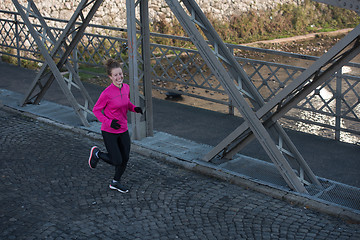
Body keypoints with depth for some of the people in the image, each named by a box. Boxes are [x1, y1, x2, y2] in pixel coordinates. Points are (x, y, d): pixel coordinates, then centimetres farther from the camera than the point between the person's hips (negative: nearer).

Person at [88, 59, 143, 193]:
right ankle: (97, 153, 25)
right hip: (109, 132, -6)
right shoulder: (107, 93, -21)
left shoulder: (126, 88, -2)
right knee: (117, 161, -3)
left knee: (125, 159, 12)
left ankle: (116, 182, 35)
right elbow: (96, 110, -12)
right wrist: (109, 122, -24)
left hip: (123, 130, 6)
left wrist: (134, 108, -5)